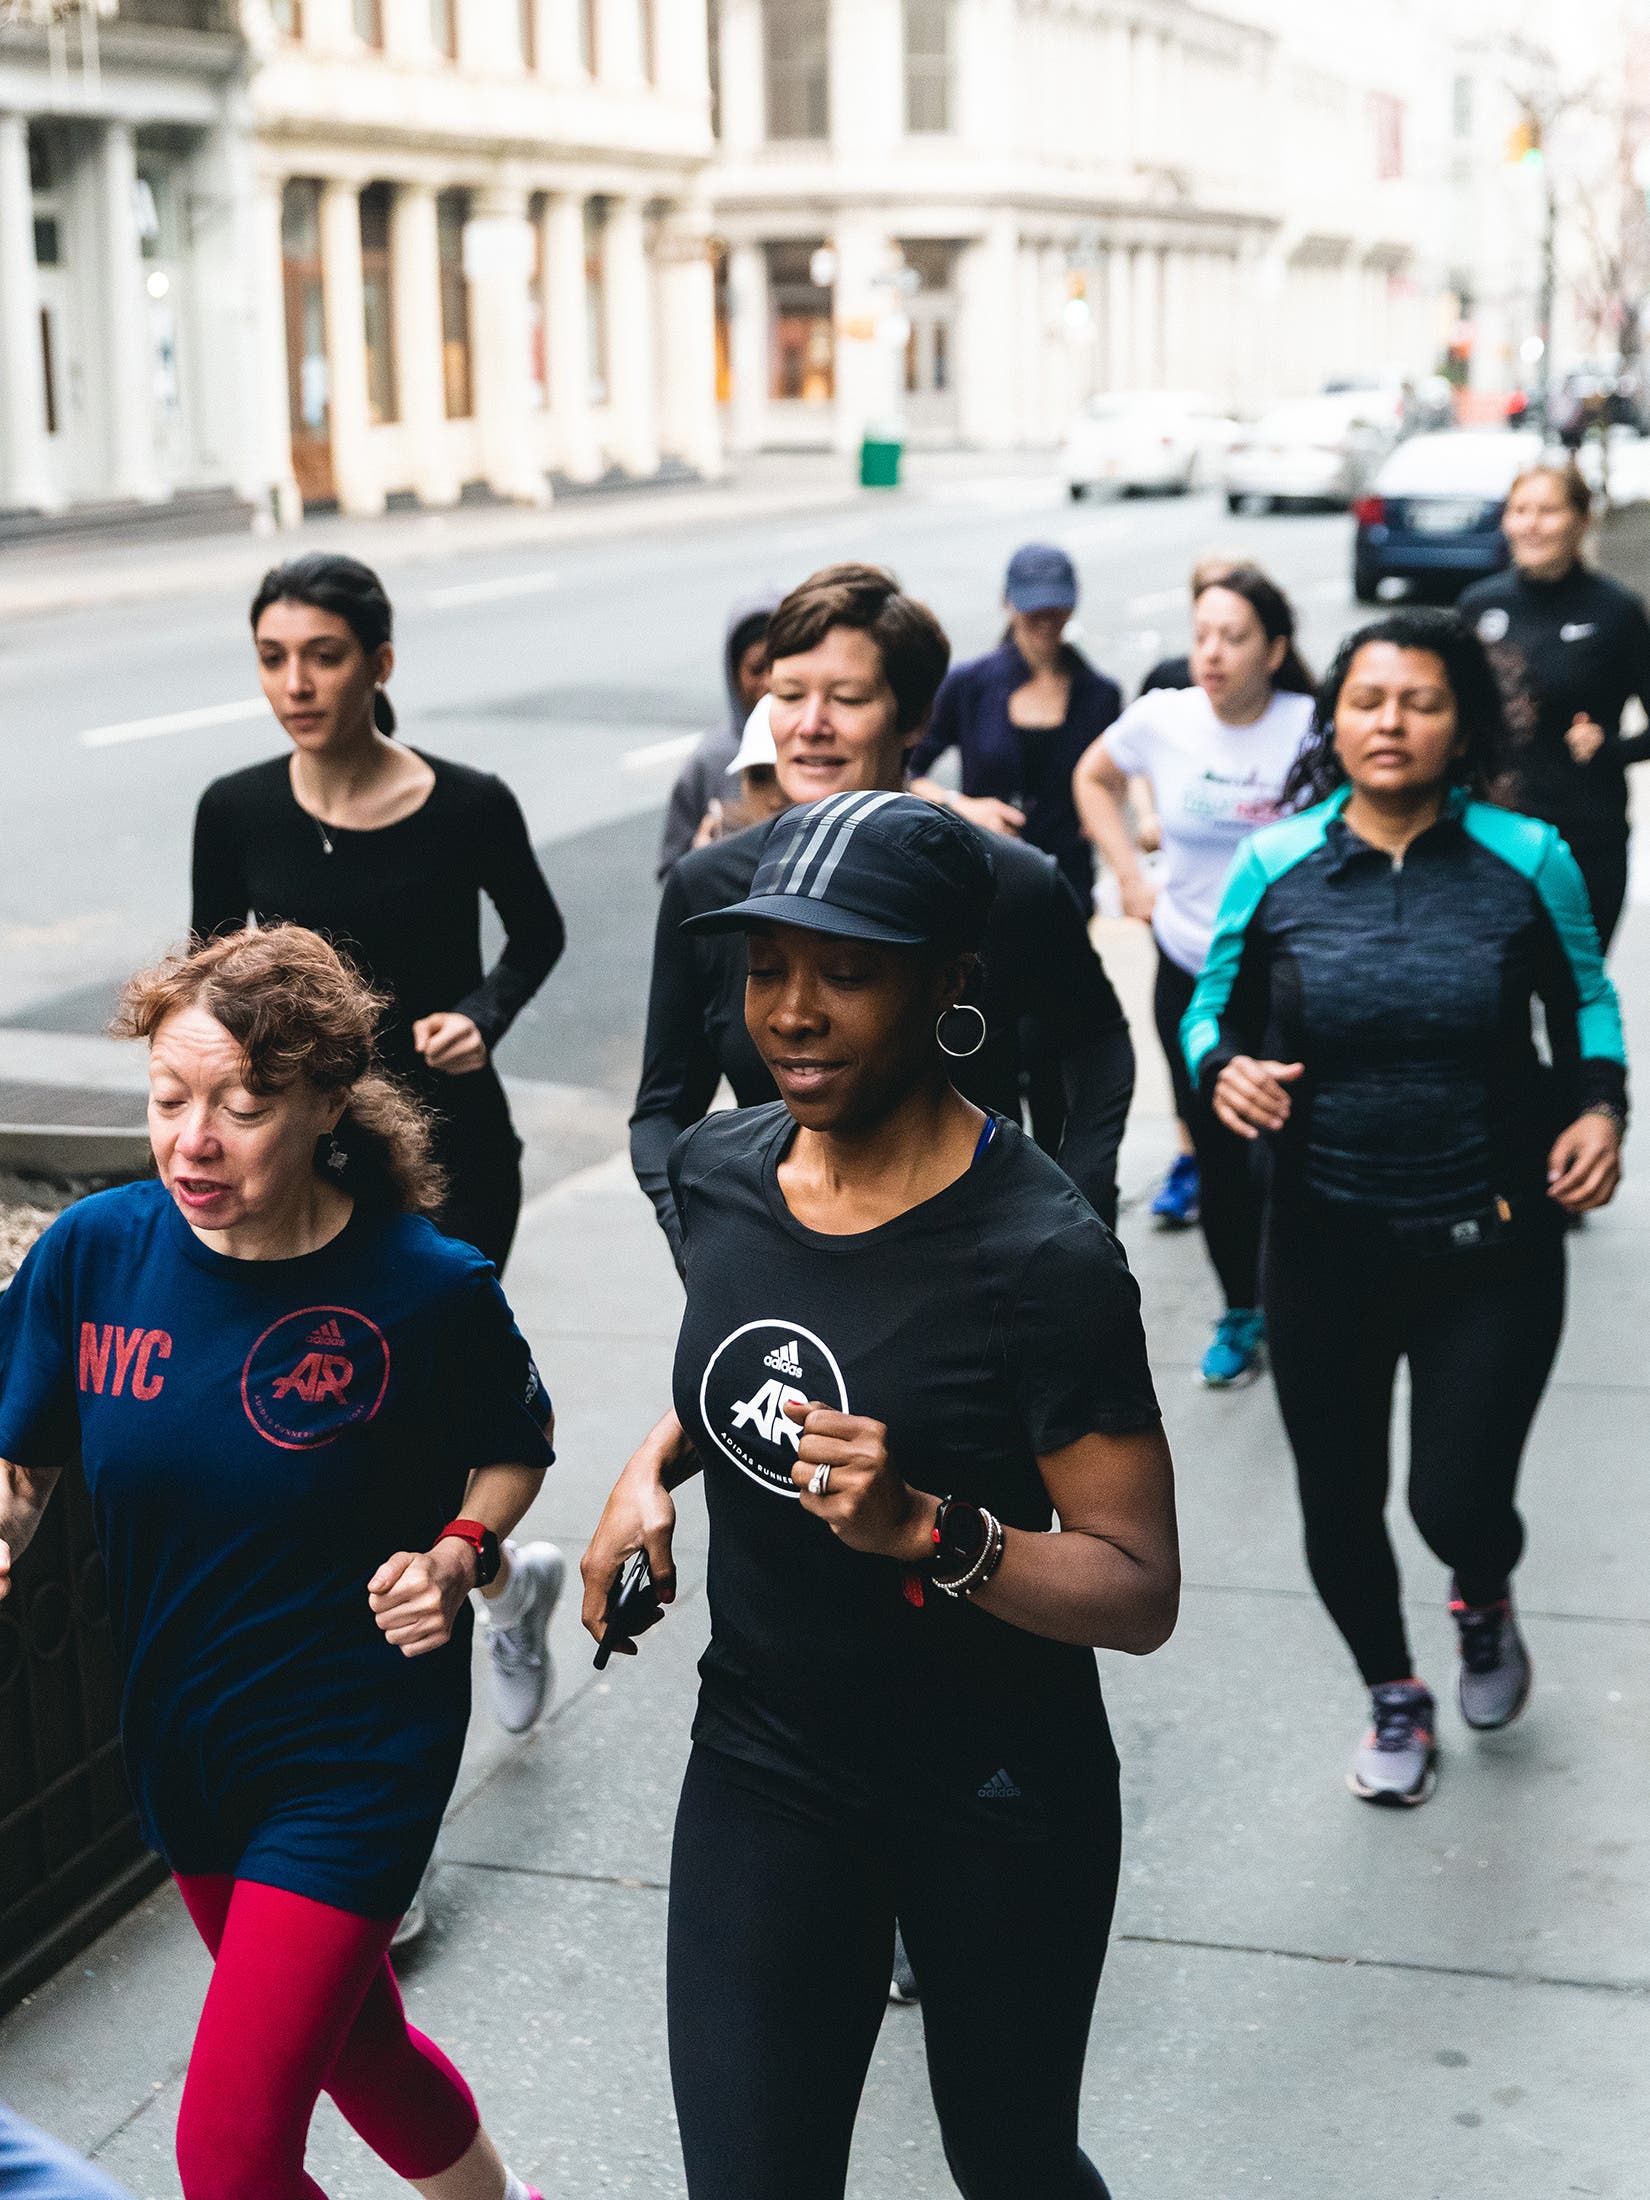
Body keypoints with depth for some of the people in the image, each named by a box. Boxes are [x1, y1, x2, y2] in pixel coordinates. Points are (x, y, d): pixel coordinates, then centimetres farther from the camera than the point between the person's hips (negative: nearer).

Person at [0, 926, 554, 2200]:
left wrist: (459, 1554, -17)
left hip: (358, 1752, -5)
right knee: (345, 2037, 26)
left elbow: (515, 1448, 1)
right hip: (180, 1735, 5)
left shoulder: (431, 1291, -19)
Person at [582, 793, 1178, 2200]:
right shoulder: (720, 1168, -5)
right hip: (763, 1767, 4)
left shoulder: (1039, 1256, -24)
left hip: (993, 1805, -4)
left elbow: (1140, 1592, -21)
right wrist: (655, 1465, -1)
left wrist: (924, 1529, -36)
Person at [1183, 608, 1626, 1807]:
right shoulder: (1275, 867, -6)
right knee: (1339, 1504, 12)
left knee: (1460, 1502, -2)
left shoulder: (1528, 859, -8)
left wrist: (1602, 1103, -10)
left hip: (1490, 1248, -1)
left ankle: (1486, 1601, 39)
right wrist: (1225, 1069, -17)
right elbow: (1211, 1013, 5)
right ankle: (1394, 1696, 43)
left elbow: (1585, 998, 7)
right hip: (1325, 1246, 1)